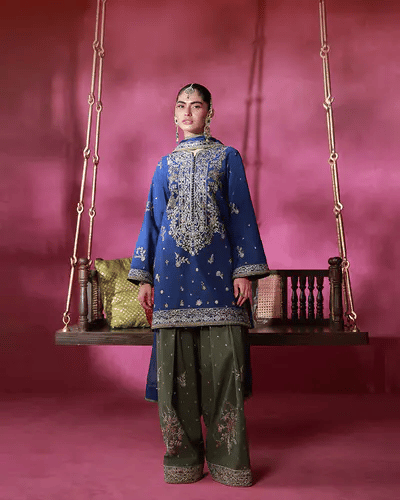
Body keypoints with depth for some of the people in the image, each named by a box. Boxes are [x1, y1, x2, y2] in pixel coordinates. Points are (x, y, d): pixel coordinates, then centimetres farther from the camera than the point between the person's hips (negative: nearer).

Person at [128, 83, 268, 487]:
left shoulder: (227, 157, 11)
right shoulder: (165, 165, 18)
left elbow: (242, 215, 4)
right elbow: (151, 220, 15)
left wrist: (245, 270, -6)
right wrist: (144, 276, 7)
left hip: (216, 269, -2)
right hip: (173, 271, 2)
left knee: (222, 362, -4)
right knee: (175, 365, 1)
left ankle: (227, 457, 7)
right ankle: (183, 457, 12)